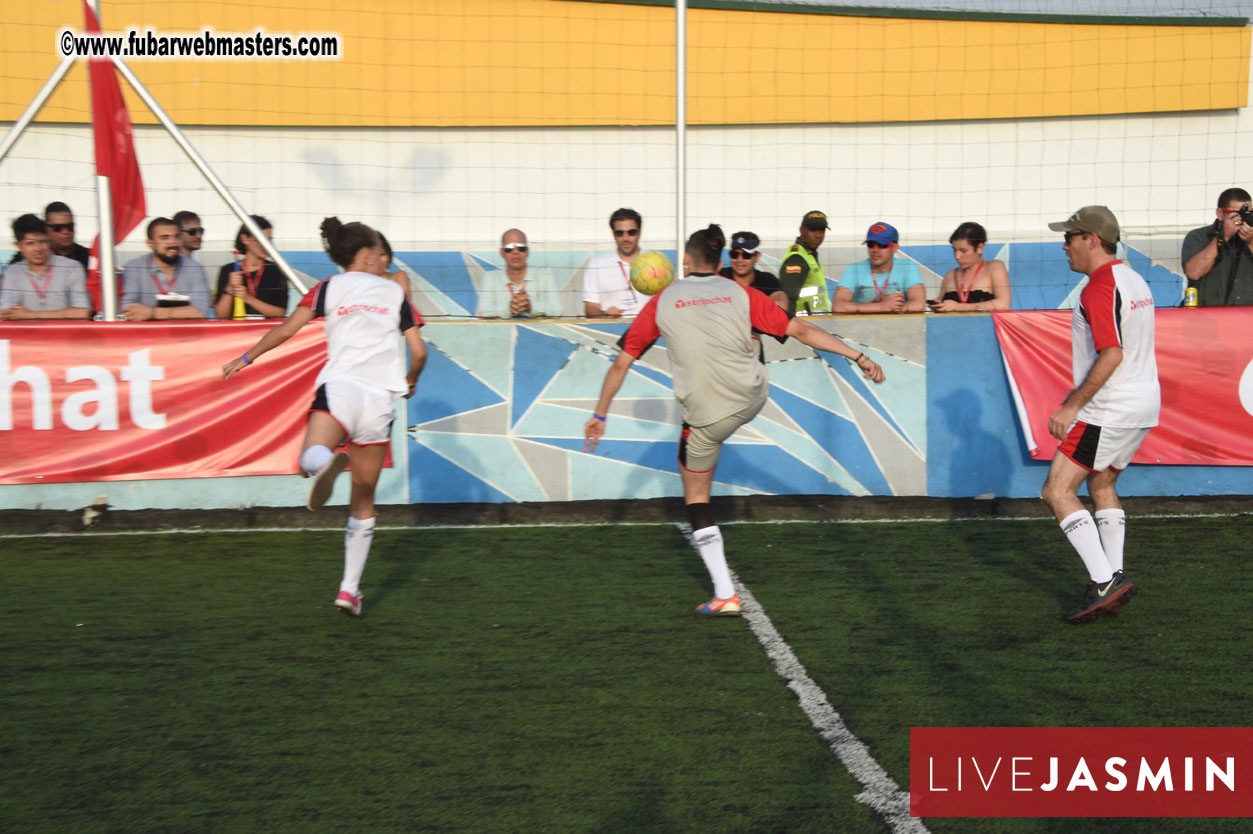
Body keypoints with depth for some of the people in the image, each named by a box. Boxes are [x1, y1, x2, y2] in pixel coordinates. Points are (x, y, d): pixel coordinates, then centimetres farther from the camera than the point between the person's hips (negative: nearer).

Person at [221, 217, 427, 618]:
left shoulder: (329, 287, 12)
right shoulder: (395, 292, 14)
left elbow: (286, 330, 4)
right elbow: (418, 351, 9)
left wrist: (247, 357, 16)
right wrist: (410, 382, 29)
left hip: (340, 386, -1)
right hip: (381, 397, 2)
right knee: (363, 500, 11)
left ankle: (326, 463, -54)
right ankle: (350, 588, 13)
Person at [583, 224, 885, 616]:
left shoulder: (661, 301, 3)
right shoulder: (741, 293, 3)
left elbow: (620, 364, 6)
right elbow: (801, 330, 1)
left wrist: (600, 415, 15)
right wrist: (860, 356, 7)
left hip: (706, 417, -2)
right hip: (753, 399, 2)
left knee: (696, 498, 14)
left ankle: (725, 595, 9)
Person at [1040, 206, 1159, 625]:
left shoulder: (1099, 287, -16)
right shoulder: (1134, 280, 15)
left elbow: (1111, 355, -24)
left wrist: (1072, 406, -22)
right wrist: (1078, 396, 26)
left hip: (1111, 409, -10)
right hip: (1143, 404, 10)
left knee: (1057, 491, -8)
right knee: (1102, 485, 22)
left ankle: (1105, 581, -13)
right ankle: (1114, 578, 19)